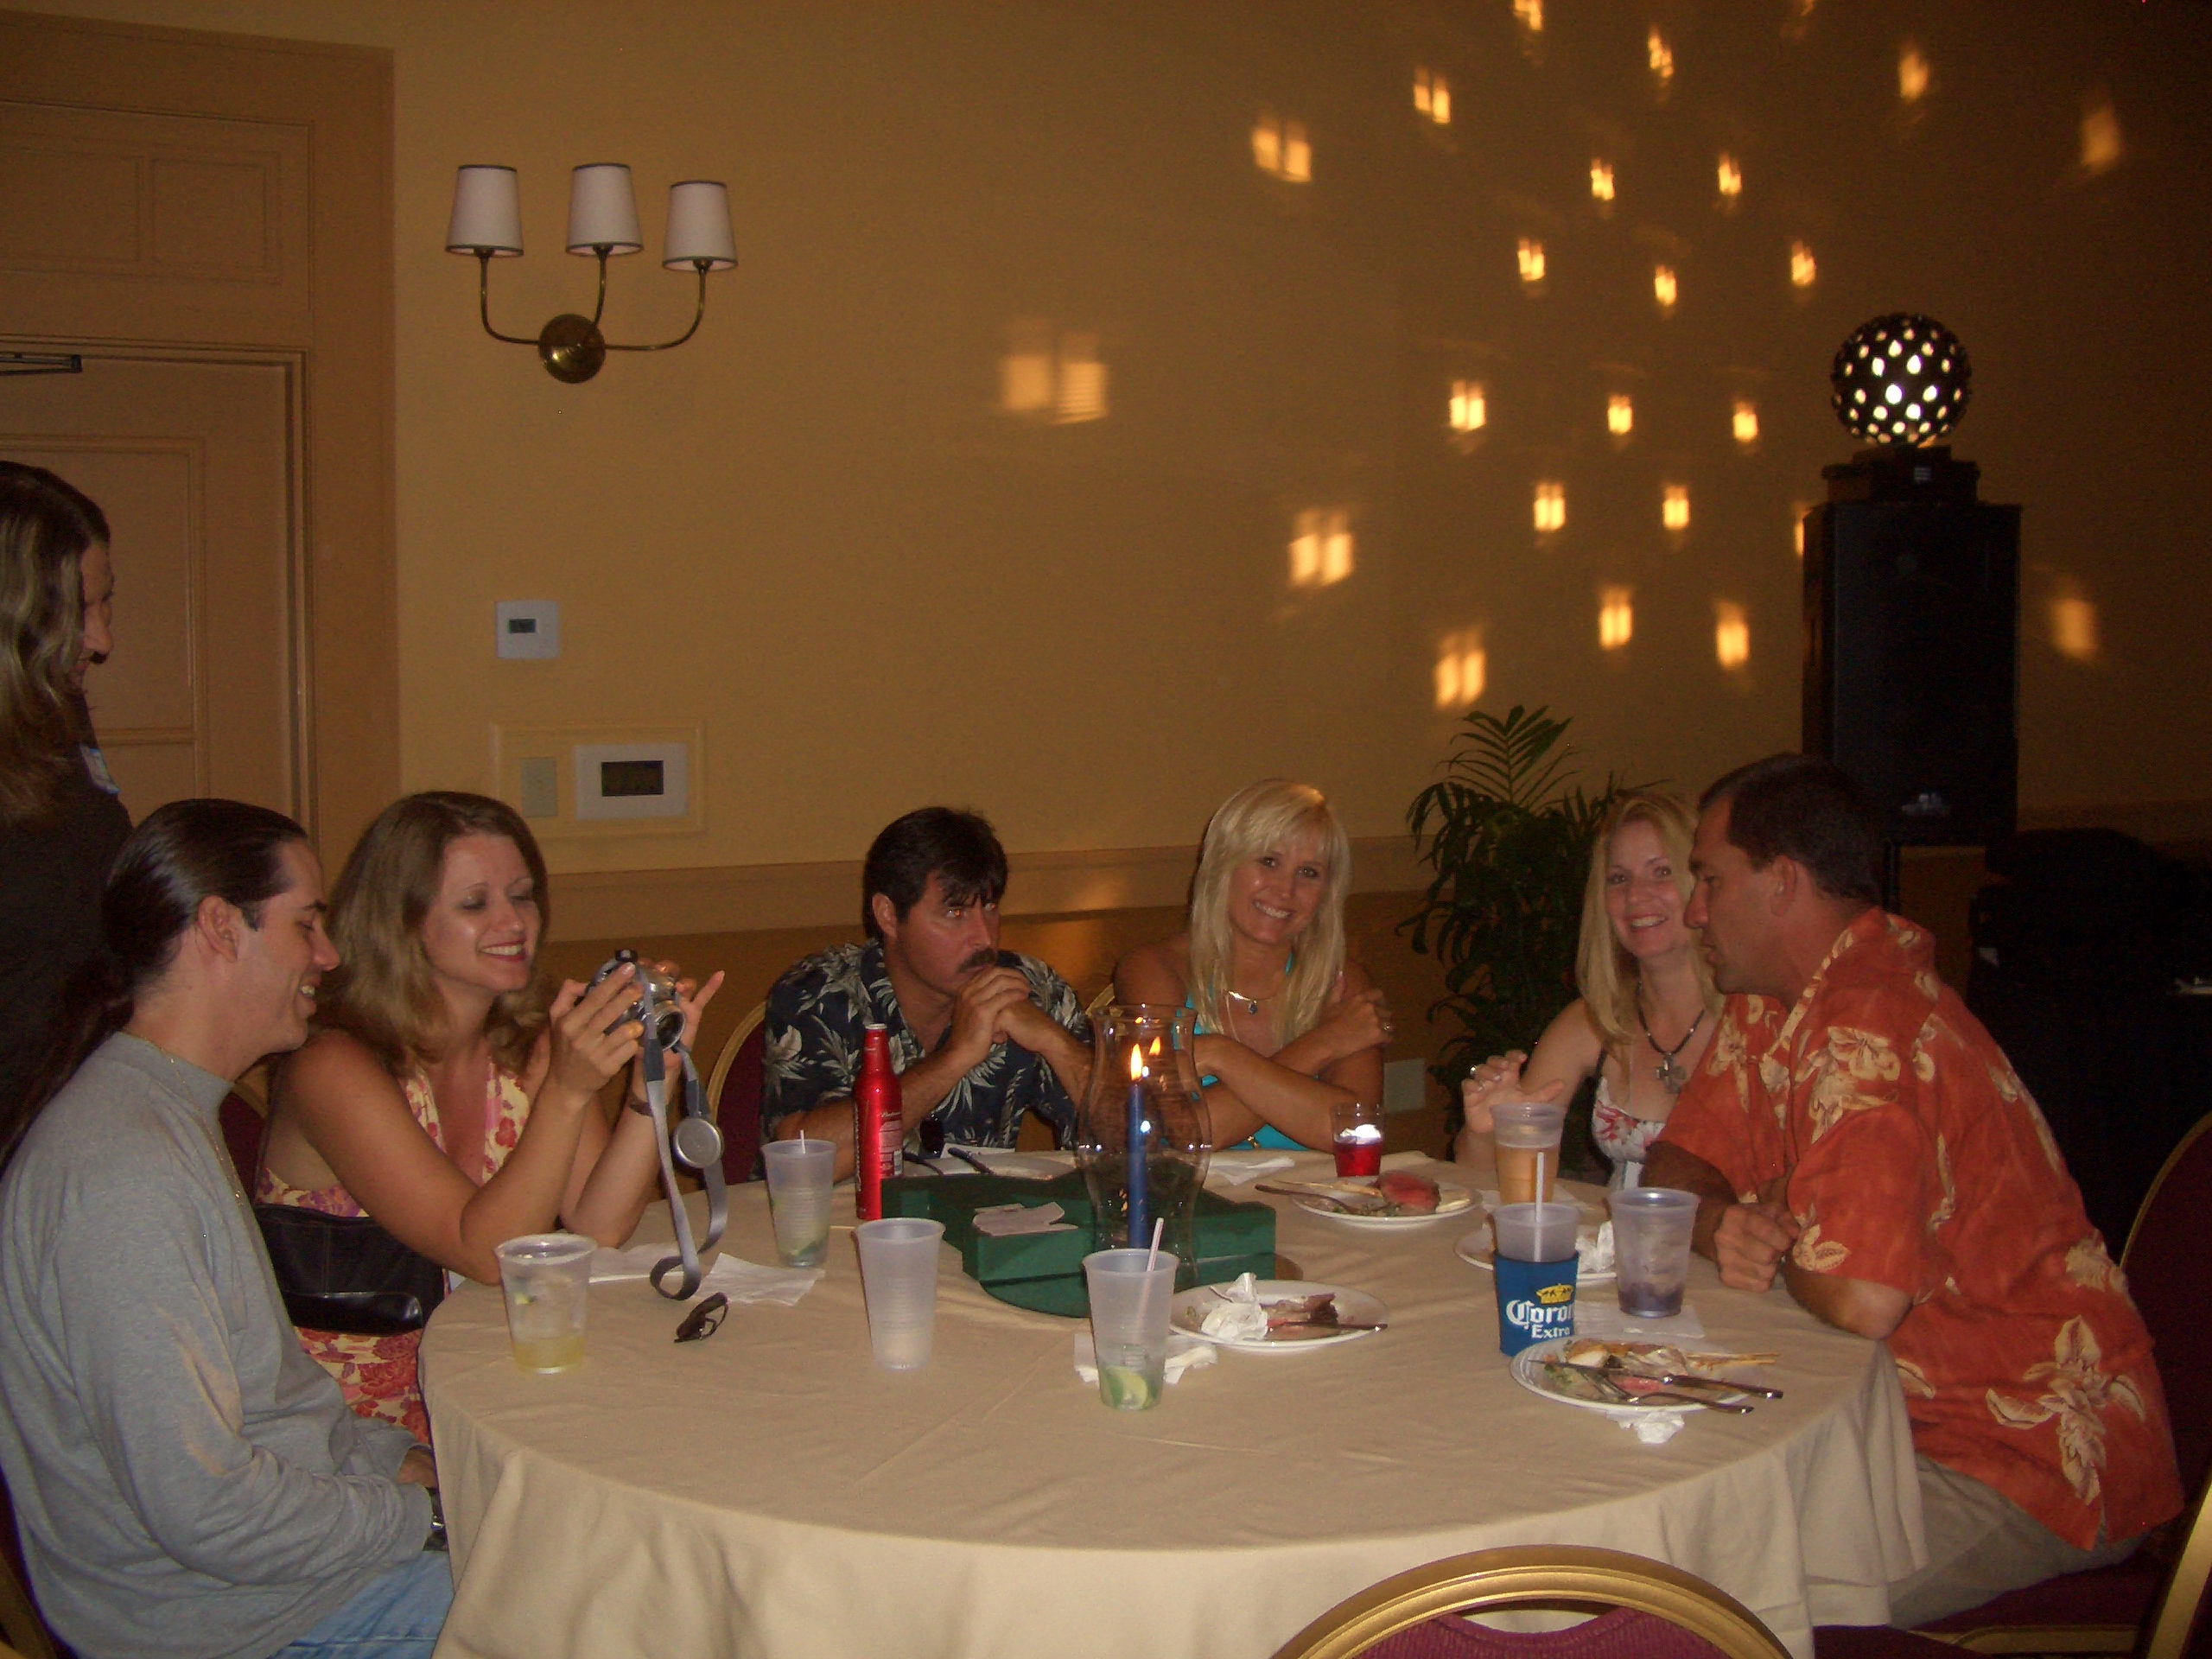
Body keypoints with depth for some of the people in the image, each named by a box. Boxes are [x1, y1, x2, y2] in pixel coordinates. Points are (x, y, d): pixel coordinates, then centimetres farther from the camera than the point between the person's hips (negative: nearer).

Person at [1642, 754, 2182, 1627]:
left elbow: (1861, 1301, -32)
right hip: (1908, 1406, 9)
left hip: (2035, 1458, -9)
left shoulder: (1869, 1038, -25)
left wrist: (1773, 1236, -10)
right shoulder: (1769, 1004, 6)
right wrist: (1721, 1225, -12)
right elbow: (1676, 1166, 11)